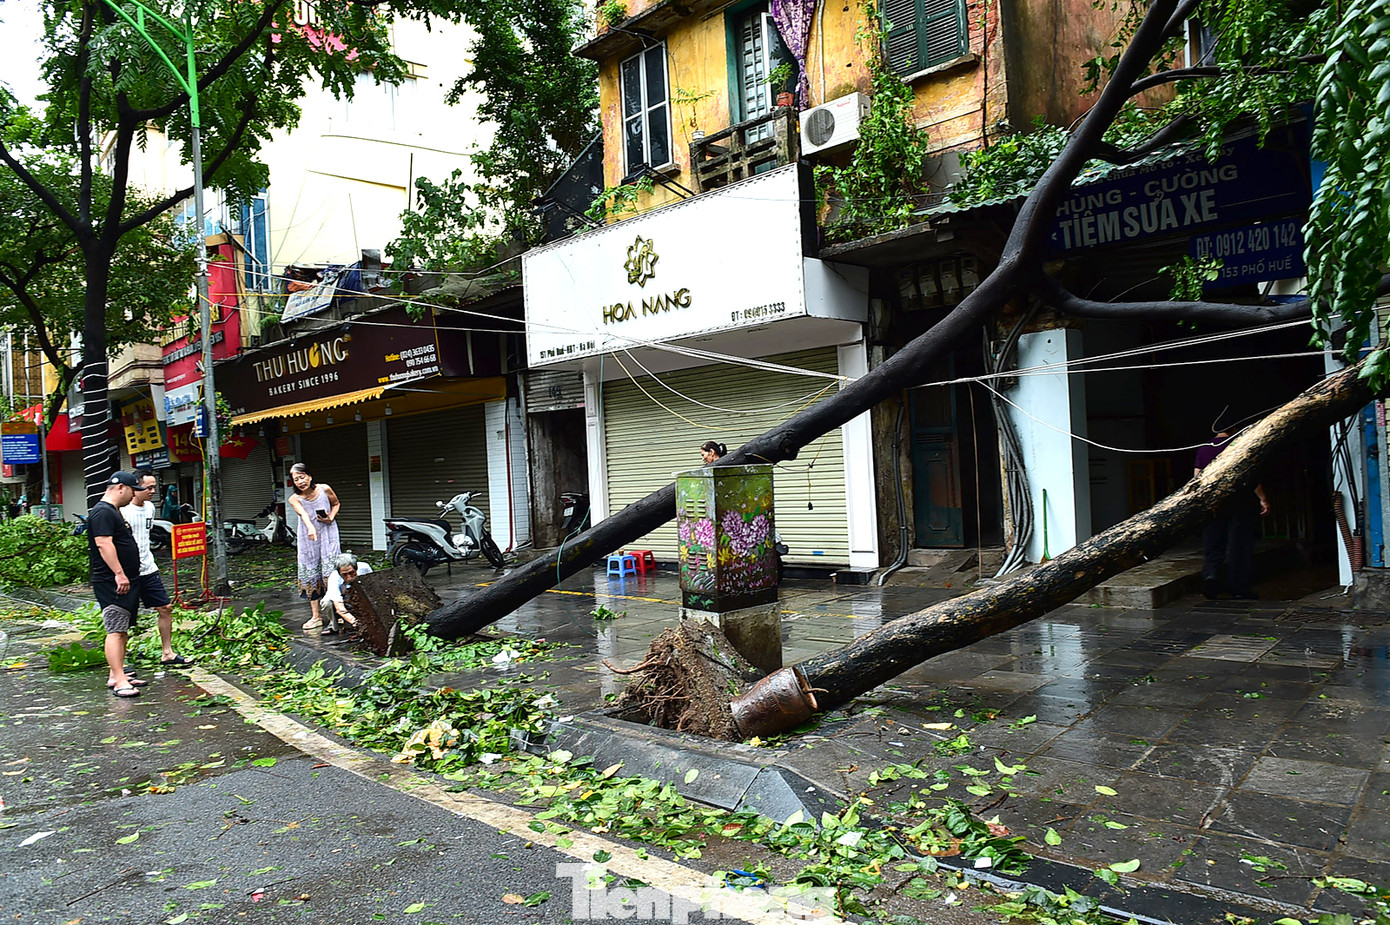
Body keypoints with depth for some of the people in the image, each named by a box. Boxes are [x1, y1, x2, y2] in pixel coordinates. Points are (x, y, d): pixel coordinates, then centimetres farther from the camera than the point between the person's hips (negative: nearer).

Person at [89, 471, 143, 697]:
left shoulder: (112, 511, 21)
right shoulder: (102, 512, -13)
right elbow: (104, 544, -24)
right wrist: (119, 574, -28)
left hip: (126, 581, 11)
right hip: (112, 583, -11)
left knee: (122, 630, 13)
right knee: (115, 631, -13)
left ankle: (115, 675, 19)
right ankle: (119, 681, -15)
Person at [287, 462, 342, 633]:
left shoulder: (324, 489, -9)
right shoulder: (294, 499, -10)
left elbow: (336, 503, 11)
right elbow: (303, 514, -31)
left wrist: (331, 517, -9)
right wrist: (310, 528, -51)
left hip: (328, 534, -1)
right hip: (308, 538, 2)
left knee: (330, 573, -8)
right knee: (309, 573, 4)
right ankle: (316, 617, 13)